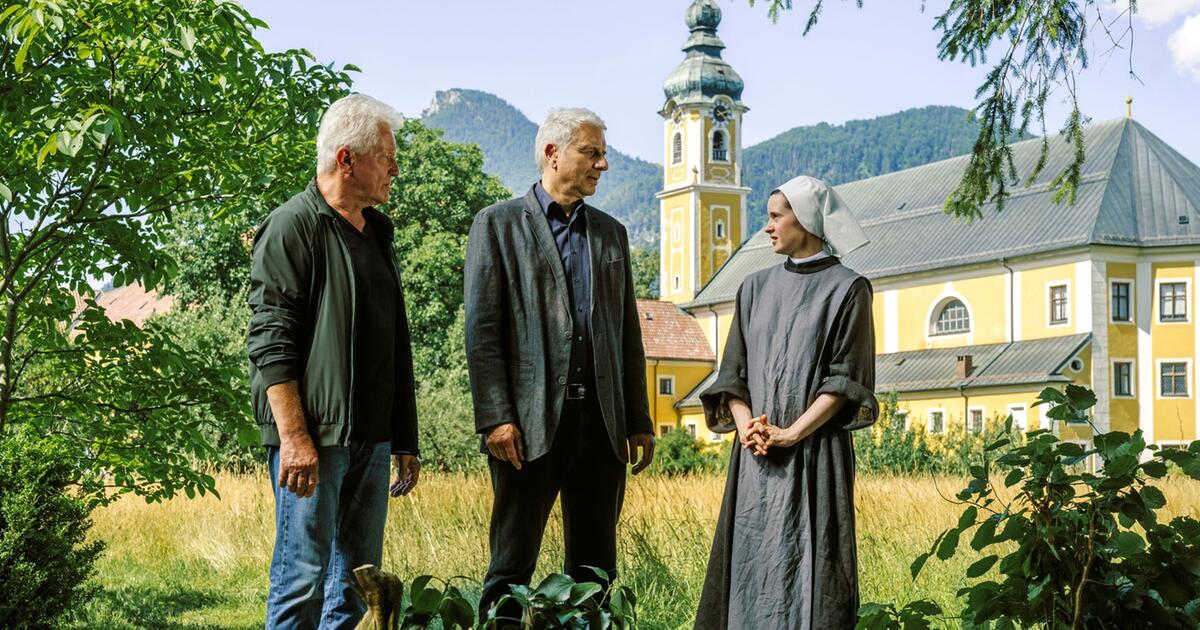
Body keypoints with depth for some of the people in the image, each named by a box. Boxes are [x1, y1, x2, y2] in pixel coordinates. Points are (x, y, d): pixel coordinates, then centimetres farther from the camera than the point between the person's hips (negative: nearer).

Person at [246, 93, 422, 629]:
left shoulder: (376, 232, 19)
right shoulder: (293, 227, -6)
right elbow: (270, 343, -13)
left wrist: (404, 440, 20)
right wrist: (294, 438, -20)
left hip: (371, 439, 8)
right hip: (313, 436, -8)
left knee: (358, 582, 9)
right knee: (303, 577, -7)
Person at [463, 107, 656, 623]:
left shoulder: (611, 232, 17)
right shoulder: (499, 223, 1)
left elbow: (629, 333, 17)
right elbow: (481, 329, -5)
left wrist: (639, 421, 11)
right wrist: (496, 418, -13)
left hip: (602, 422, 5)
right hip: (532, 422, -5)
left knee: (595, 569, 9)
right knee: (512, 566, 1)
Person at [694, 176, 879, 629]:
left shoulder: (847, 289, 0)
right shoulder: (756, 288, 14)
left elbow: (844, 378, -7)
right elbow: (734, 371, 10)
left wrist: (791, 433, -15)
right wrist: (746, 424, -8)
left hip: (815, 453, -4)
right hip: (755, 457, 5)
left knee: (807, 566, -4)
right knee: (752, 564, 4)